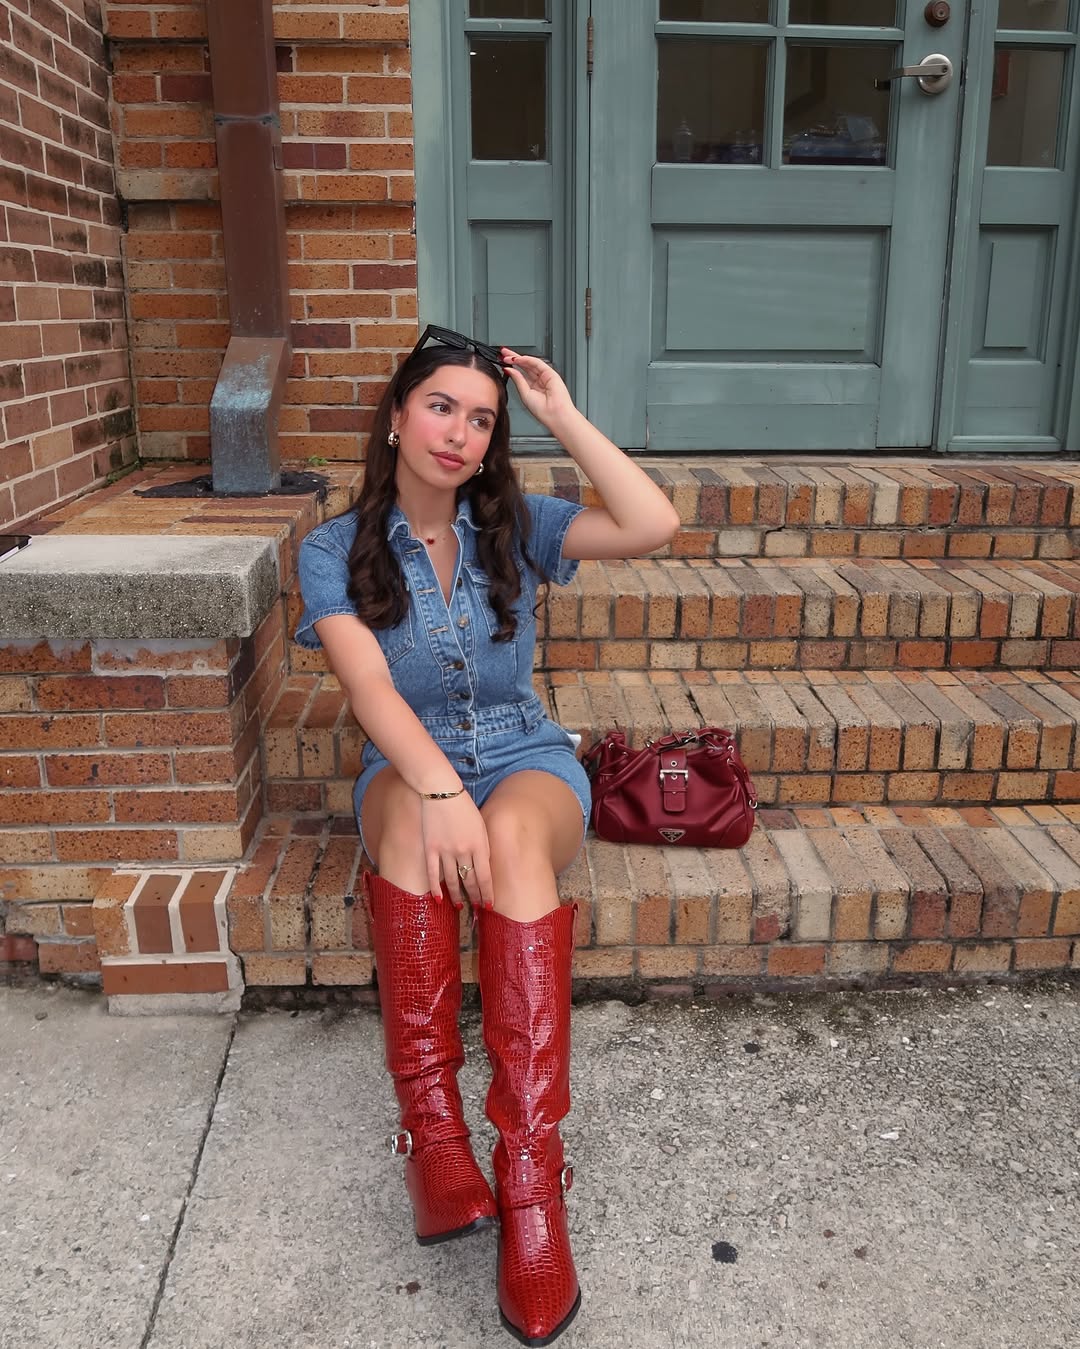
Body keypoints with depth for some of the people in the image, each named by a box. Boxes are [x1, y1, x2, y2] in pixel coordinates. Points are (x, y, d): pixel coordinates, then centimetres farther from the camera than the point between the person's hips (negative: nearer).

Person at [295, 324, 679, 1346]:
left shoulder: (516, 528, 3)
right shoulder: (335, 552, -2)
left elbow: (654, 525, -11)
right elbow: (369, 685, -18)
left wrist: (561, 415, -9)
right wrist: (438, 788, -35)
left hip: (526, 760, 1)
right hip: (406, 767, 0)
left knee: (510, 835, -36)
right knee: (412, 815, -37)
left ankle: (531, 1180, -39)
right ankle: (430, 1131, -35)